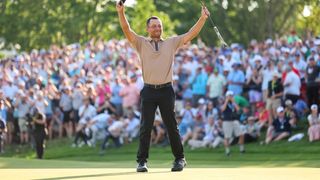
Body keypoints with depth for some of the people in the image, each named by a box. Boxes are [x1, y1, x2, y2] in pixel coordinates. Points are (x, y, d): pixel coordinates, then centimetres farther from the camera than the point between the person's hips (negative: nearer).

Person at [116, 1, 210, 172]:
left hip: (166, 90, 1)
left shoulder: (171, 43, 9)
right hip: (149, 90, -1)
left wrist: (202, 18, -10)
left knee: (172, 126, 6)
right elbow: (127, 30, -6)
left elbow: (191, 35, 1)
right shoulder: (141, 43, 6)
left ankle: (180, 158, 16)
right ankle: (142, 161, 2)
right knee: (145, 127, -2)